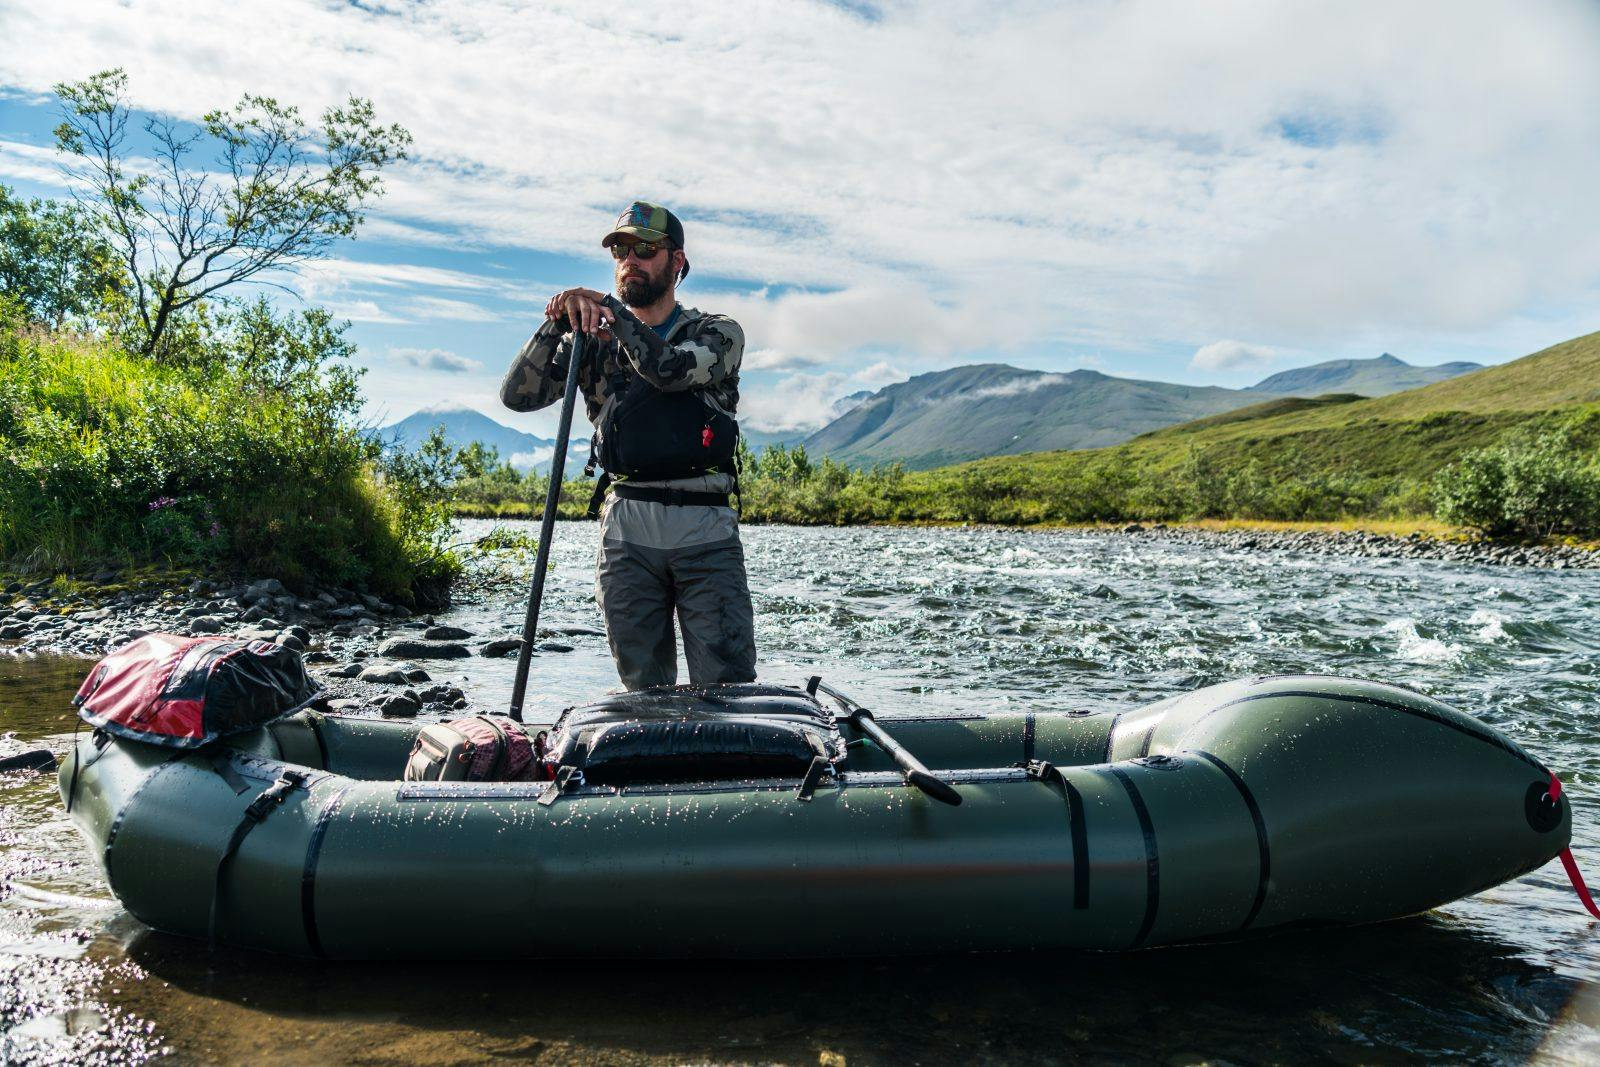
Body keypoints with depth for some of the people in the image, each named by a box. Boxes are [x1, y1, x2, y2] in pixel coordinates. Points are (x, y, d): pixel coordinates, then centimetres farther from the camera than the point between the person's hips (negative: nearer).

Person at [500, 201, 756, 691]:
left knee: (728, 688, -5)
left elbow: (671, 369, -13)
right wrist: (557, 324, -9)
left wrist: (608, 307, -9)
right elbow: (517, 395, 4)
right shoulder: (594, 342, 16)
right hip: (626, 531, 2)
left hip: (705, 528, -2)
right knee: (643, 690, 7)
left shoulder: (717, 332, 9)